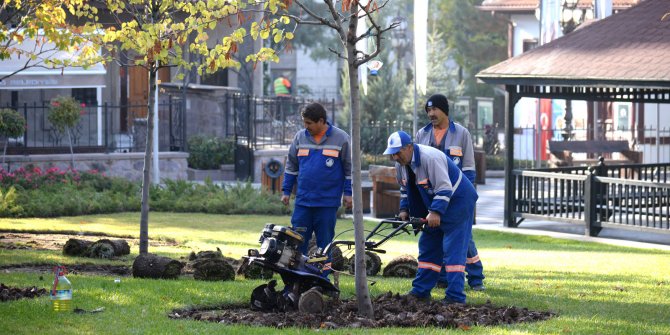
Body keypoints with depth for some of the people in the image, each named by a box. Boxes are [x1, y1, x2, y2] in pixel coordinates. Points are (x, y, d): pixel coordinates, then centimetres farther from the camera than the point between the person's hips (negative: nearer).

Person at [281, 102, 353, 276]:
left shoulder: (341, 138, -3)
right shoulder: (300, 137, 6)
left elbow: (349, 167, 4)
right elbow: (291, 165, 15)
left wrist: (348, 192, -1)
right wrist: (286, 191, 12)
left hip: (328, 202, -3)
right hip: (303, 201, 3)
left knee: (325, 242, 4)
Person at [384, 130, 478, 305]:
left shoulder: (430, 158, -28)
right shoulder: (401, 163, 0)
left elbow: (444, 189, -30)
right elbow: (405, 189, 16)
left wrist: (435, 212, -38)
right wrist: (404, 209, 2)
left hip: (457, 201, -9)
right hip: (435, 207, 9)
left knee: (453, 249, -13)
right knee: (428, 246, 11)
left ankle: (455, 296, -15)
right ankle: (420, 291, 17)